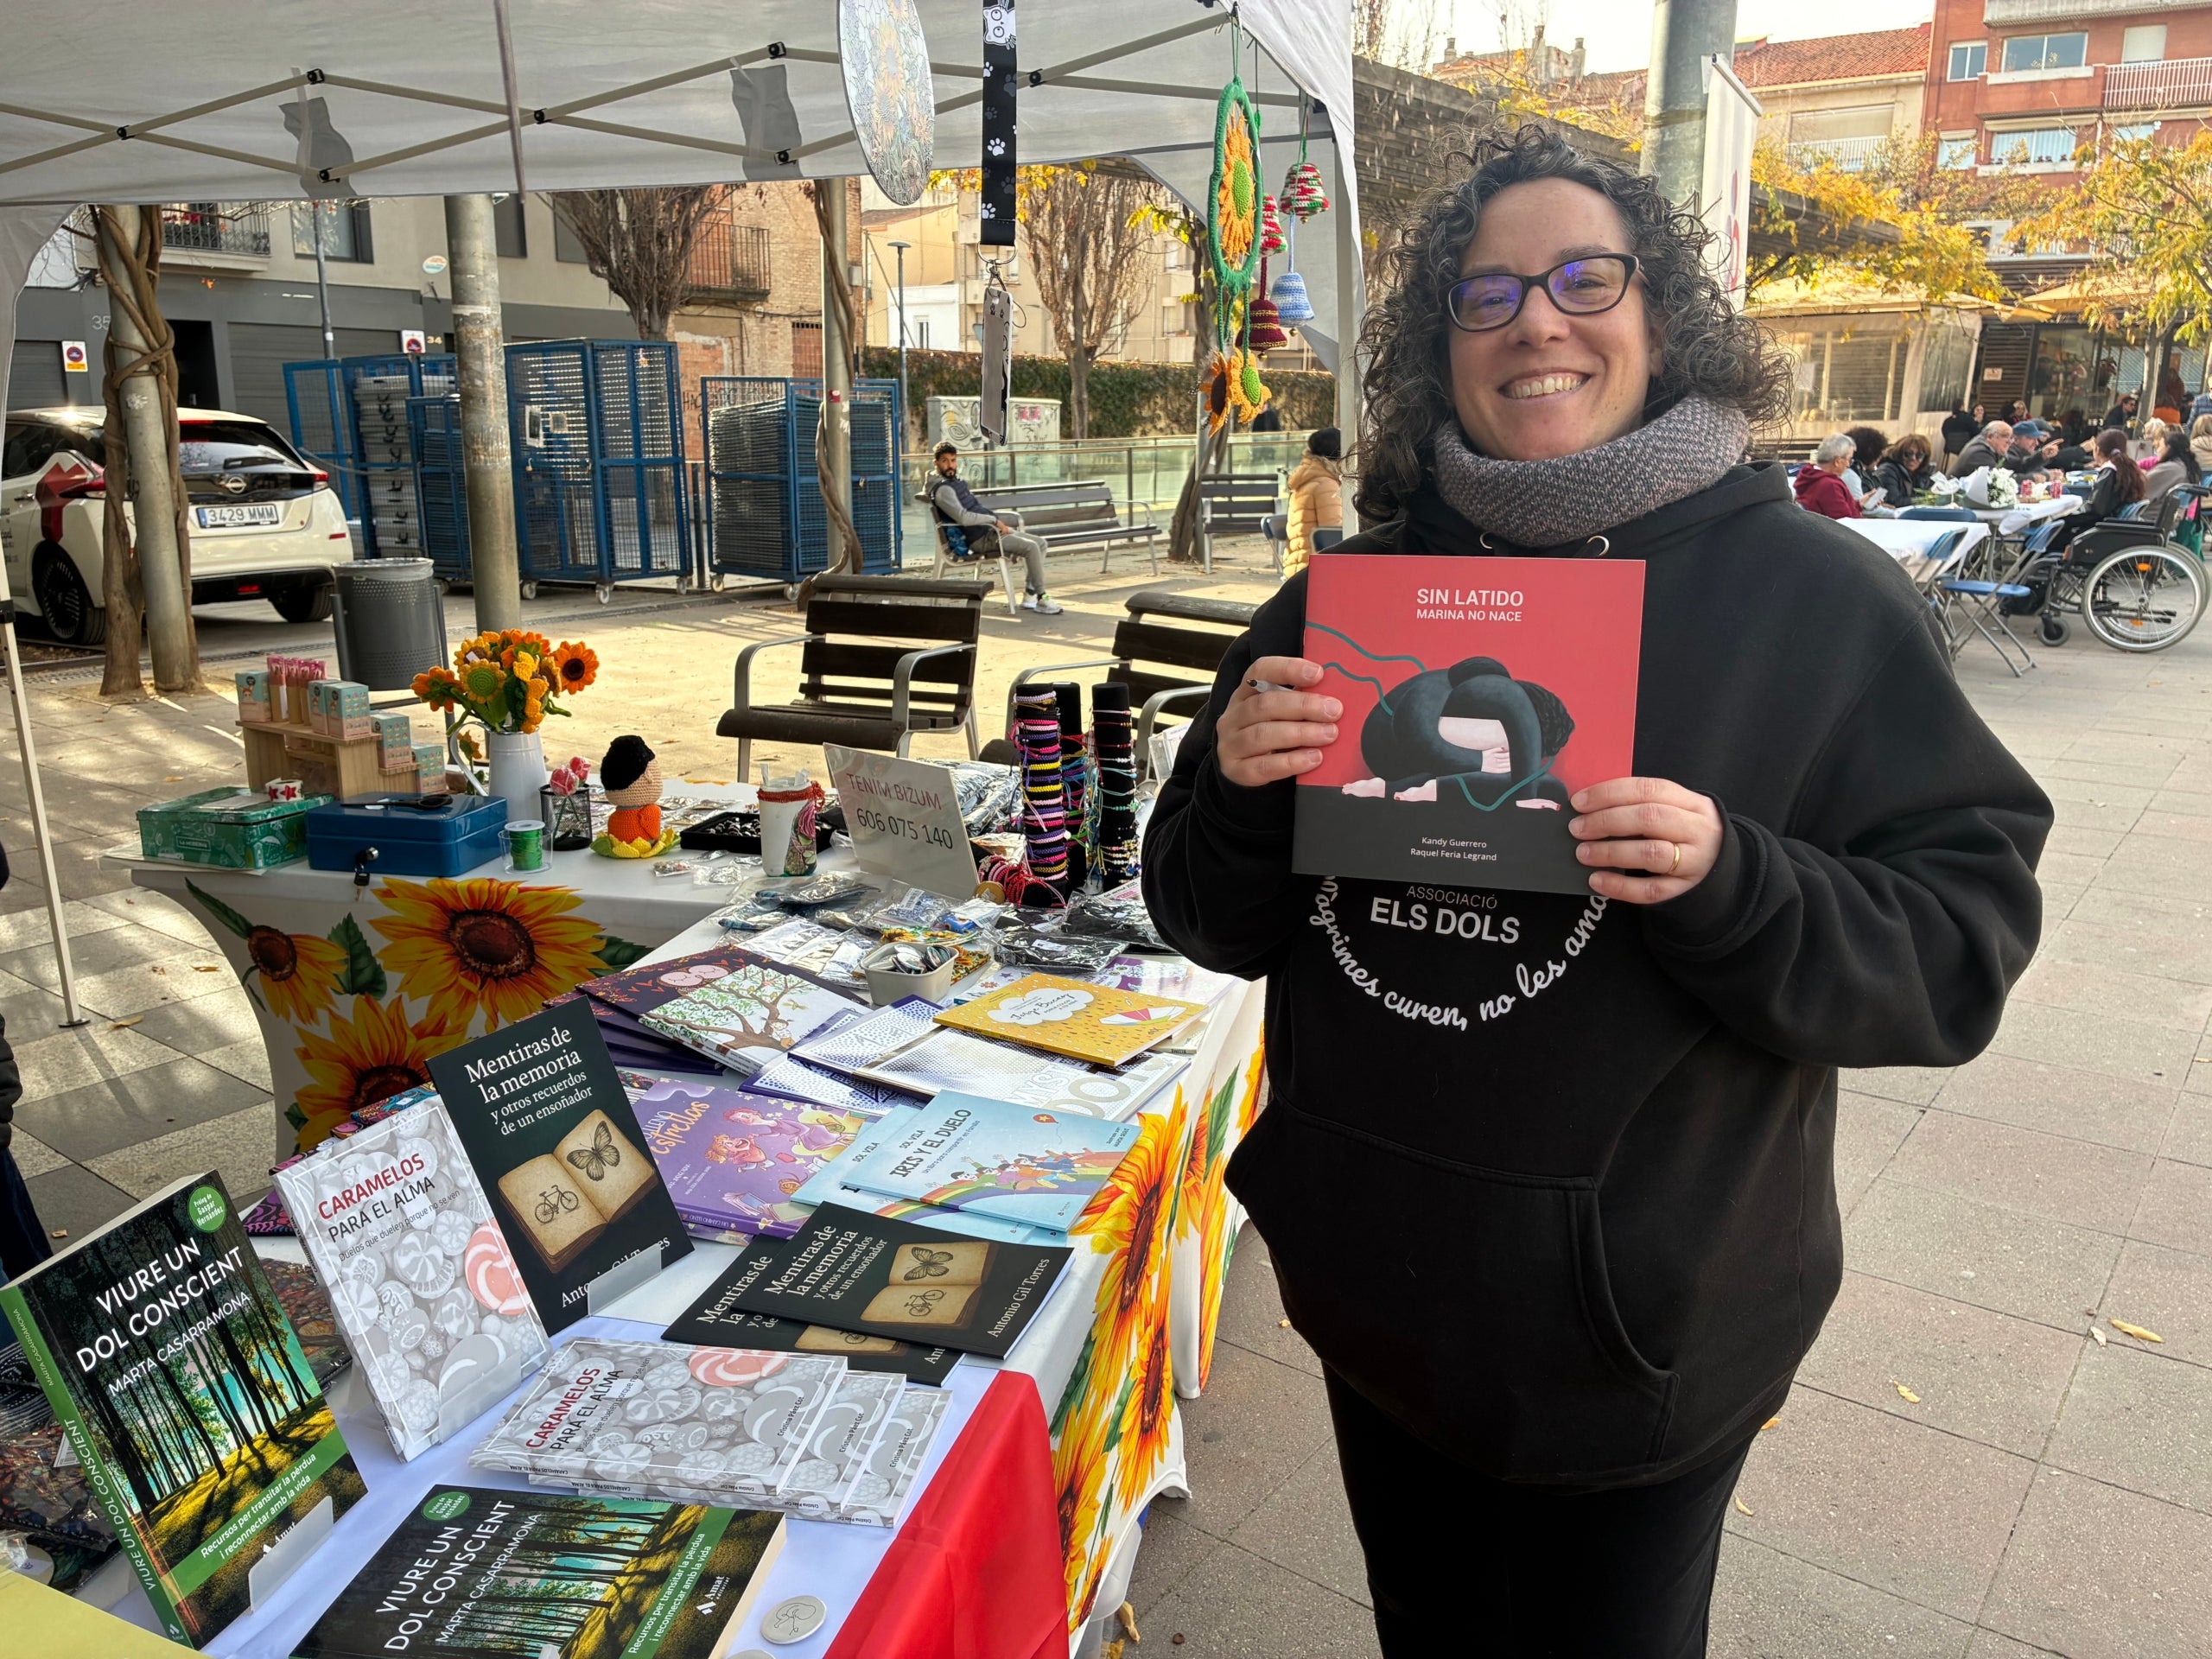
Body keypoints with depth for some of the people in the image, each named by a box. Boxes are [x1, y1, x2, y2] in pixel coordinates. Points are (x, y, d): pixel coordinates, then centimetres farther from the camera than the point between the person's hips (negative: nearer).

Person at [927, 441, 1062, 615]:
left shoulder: (959, 481, 18)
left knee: (1040, 543, 9)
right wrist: (994, 520, -20)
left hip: (990, 529, 10)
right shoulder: (943, 490, -14)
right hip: (980, 539, -10)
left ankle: (1030, 595, 5)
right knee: (1031, 547, -22)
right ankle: (1041, 599, -15)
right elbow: (963, 518, -28)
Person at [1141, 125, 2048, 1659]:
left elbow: (1961, 944, -10)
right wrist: (1235, 791, -18)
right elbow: (1221, 927, 3)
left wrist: (1728, 885, -28)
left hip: (1636, 1330, -3)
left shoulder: (1818, 595, -9)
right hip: (1375, 1299, 4)